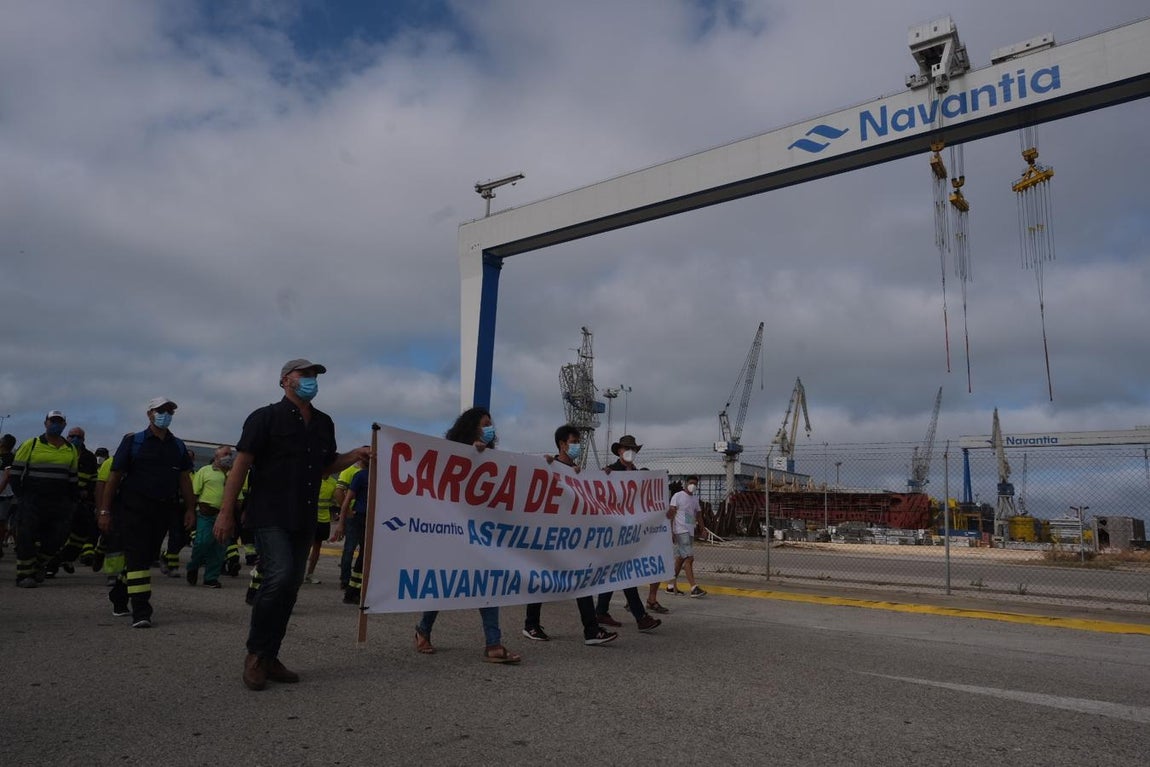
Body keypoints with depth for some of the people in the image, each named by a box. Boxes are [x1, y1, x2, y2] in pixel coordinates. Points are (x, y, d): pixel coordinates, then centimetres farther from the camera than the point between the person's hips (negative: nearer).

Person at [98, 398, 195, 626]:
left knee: (148, 556, 13)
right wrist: (105, 511, -6)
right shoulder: (133, 442, 0)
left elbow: (184, 479, 14)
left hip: (163, 510, 5)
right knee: (137, 556, -9)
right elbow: (114, 476, -1)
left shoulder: (178, 446, 12)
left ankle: (119, 597, 35)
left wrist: (190, 509, 7)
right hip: (134, 508, -5)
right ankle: (141, 611, -9)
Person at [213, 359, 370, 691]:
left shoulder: (324, 423, 13)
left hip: (304, 519, 6)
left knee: (291, 587, 8)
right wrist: (226, 513, -13)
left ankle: (269, 657, 20)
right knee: (280, 577, -19)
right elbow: (241, 464, -8)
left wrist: (355, 455, 3)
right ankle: (255, 654, 0)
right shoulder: (266, 417, -4)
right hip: (269, 515, -6)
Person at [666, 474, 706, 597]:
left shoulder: (695, 499, 17)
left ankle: (671, 586, 18)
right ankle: (694, 588, -15)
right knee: (689, 558, -13)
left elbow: (697, 515, 23)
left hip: (690, 532, 8)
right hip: (681, 531, -8)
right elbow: (671, 513, -10)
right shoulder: (678, 496, -5)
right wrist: (671, 530, -18)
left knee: (680, 559, 11)